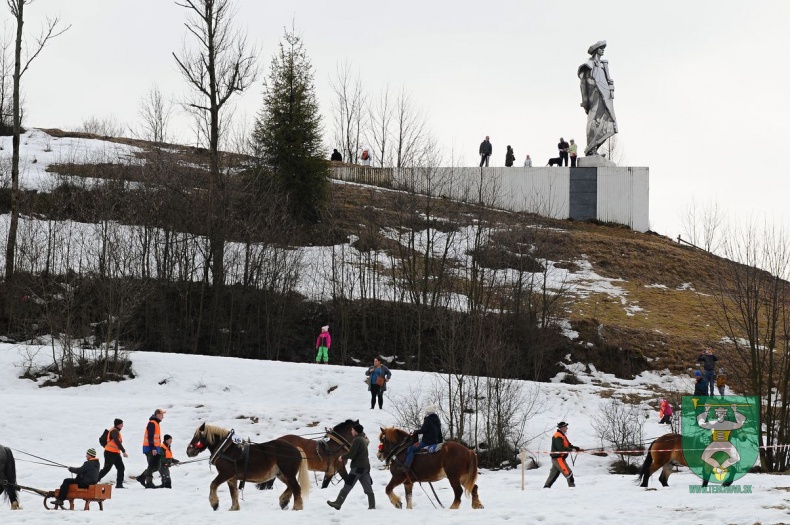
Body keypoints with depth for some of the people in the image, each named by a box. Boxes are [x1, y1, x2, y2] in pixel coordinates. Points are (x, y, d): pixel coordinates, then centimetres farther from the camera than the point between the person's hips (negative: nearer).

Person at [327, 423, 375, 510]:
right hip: (366, 466, 9)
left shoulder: (357, 440, -12)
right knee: (368, 488, 6)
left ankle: (337, 504, -3)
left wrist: (343, 457, -1)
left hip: (357, 467, -9)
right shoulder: (364, 439, 17)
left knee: (347, 486, -5)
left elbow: (351, 454, -17)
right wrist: (346, 457, 15)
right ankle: (372, 506, 4)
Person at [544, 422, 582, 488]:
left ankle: (546, 486, 14)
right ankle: (572, 486, -7)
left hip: (556, 458, 11)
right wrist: (571, 450, -26)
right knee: (568, 473, -10)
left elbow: (569, 445, 18)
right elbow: (561, 448, -26)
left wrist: (578, 449, 7)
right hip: (558, 458, -11)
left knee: (554, 474, 12)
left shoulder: (562, 436, 18)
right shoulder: (558, 437, -16)